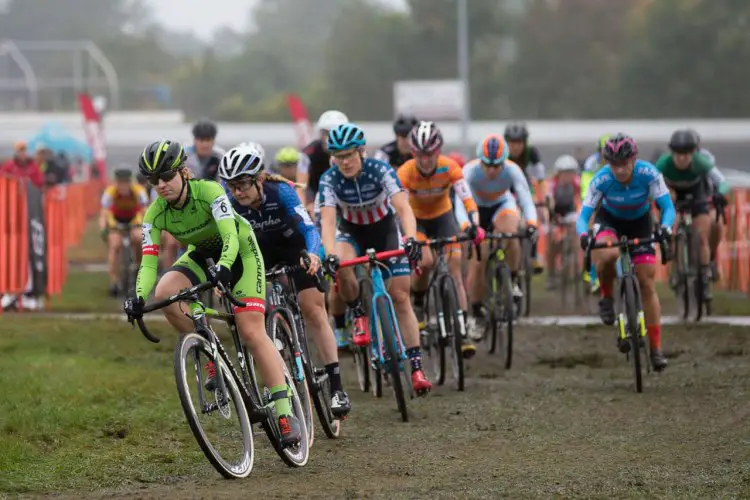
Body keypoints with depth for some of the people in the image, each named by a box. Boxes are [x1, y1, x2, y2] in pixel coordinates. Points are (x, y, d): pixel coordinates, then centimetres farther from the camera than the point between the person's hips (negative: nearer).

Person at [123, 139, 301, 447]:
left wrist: (224, 267, -59)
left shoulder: (209, 191, -30)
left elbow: (230, 236, -39)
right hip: (203, 255, 4)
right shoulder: (156, 214, -18)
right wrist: (139, 297, -41)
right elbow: (149, 261, -22)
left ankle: (285, 413, -16)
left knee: (252, 332, -18)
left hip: (239, 251, -4)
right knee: (164, 293, -27)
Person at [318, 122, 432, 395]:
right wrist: (330, 254, -52)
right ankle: (358, 315, -8)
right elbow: (327, 221, -34)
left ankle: (416, 367, -7)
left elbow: (403, 208, -37)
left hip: (385, 229, -1)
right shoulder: (330, 179, -24)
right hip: (351, 232, 1)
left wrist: (411, 239, -56)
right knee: (342, 267, -34)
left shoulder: (380, 170, -27)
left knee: (401, 297, -9)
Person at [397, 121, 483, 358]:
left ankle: (463, 332, -13)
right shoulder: (406, 172, -28)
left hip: (443, 216, 1)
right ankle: (417, 303, 3)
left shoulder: (450, 168, -25)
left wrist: (475, 225, -47)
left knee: (455, 269, -12)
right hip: (415, 219, -1)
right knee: (425, 261, -27)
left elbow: (467, 199, -31)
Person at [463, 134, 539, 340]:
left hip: (502, 205, 0)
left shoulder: (512, 171, -29)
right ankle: (476, 314, 7)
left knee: (509, 231, -34)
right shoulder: (470, 171, -32)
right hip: (477, 209, 0)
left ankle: (513, 281, -13)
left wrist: (531, 223, -57)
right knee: (477, 262, -9)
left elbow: (526, 199, -37)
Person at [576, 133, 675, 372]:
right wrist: (584, 235, -51)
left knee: (648, 285, -7)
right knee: (607, 255, -37)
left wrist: (665, 227, -51)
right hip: (609, 220, -1)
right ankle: (606, 298, -7)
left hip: (640, 223, 1)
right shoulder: (601, 180, -30)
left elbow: (667, 206, -29)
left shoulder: (649, 174, -30)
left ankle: (656, 349, 0)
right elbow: (584, 213, -29)